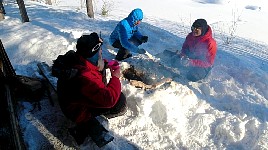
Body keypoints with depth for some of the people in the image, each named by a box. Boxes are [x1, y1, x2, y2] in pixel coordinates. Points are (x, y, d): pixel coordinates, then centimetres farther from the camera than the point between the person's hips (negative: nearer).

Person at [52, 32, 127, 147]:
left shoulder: (74, 58, -14)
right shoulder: (85, 77, -40)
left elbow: (94, 65, 8)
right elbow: (109, 99, -38)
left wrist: (106, 64, -10)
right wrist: (115, 78, -25)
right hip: (78, 110, -9)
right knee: (120, 103, -15)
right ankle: (85, 127, -2)